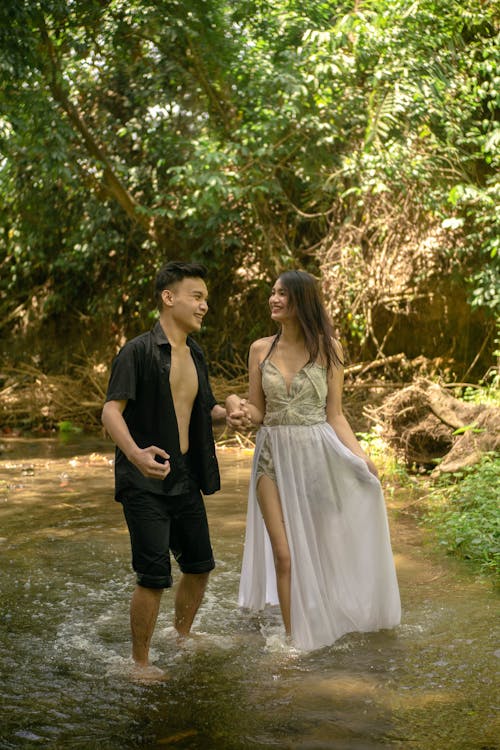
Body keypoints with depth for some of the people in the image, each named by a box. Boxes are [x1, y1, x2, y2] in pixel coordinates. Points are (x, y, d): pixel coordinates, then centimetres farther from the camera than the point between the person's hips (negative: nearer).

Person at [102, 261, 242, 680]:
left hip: (185, 479, 8)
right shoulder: (139, 351, -12)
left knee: (199, 566, 15)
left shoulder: (195, 355, 12)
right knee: (155, 576, -8)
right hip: (145, 483, -8)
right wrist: (135, 453, -38)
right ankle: (141, 662, 9)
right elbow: (111, 412, -20)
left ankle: (182, 639, 38)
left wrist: (230, 413, 1)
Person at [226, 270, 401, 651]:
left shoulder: (328, 347, -3)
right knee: (285, 554, -1)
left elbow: (334, 415, 0)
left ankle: (322, 632, 27)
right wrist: (239, 406, -17)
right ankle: (295, 642, 10)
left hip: (317, 454, -1)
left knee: (321, 546, 8)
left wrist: (361, 456, -11)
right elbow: (258, 413, 5)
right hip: (274, 455, 2)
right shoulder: (261, 349, 3)